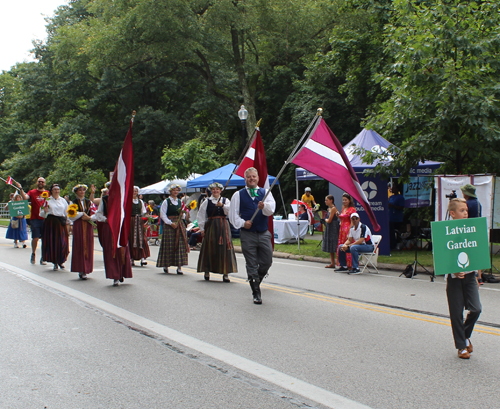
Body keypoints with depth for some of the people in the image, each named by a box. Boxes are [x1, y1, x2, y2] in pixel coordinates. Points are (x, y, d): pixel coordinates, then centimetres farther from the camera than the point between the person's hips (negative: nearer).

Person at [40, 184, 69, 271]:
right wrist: (45, 211, -17)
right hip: (51, 223, -2)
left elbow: (67, 213, 16)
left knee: (62, 243, -4)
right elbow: (42, 214, 5)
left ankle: (61, 261, 15)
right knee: (52, 242, -4)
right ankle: (55, 262, 6)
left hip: (61, 223, 2)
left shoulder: (63, 200, 13)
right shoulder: (47, 200, 5)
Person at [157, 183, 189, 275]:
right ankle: (166, 265, 12)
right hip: (169, 226, -4)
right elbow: (163, 214, -6)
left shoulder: (180, 202, 14)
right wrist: (170, 223, -15)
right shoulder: (166, 202, 0)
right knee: (169, 245, -2)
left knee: (180, 245, -2)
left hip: (180, 225, 4)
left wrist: (182, 214, -4)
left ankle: (179, 266, -1)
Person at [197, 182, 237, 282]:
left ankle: (225, 273, -2)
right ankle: (207, 271, 16)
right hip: (211, 226, 0)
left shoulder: (226, 201, 9)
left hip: (223, 226, 0)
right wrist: (202, 228, 0)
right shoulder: (207, 202, 6)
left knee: (224, 248, -4)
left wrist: (222, 205, -22)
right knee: (210, 249, 3)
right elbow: (201, 216, 5)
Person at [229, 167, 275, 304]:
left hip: (264, 234, 2)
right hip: (247, 235, -2)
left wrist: (264, 207, -31)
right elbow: (233, 215, 6)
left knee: (267, 262, 4)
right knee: (252, 265, 0)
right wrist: (242, 223, -11)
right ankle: (256, 293, 8)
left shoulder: (266, 193, 8)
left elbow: (271, 210, -9)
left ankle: (255, 280, 32)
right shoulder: (238, 195, 6)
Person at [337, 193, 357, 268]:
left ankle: (349, 265, -4)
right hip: (342, 229, 9)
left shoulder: (352, 209, -8)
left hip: (348, 230, -9)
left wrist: (349, 233, -20)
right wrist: (338, 215, 10)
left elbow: (352, 222, -15)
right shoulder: (343, 209, 17)